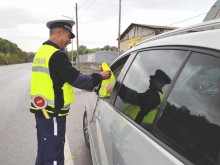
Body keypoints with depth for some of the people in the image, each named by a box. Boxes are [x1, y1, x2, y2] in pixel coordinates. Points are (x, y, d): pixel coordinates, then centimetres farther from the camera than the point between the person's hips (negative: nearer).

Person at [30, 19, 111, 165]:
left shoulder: (41, 52, 14)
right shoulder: (57, 55, -18)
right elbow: (77, 79, -18)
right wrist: (100, 77, -6)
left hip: (40, 111, 10)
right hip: (53, 114, -10)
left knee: (43, 153, 23)